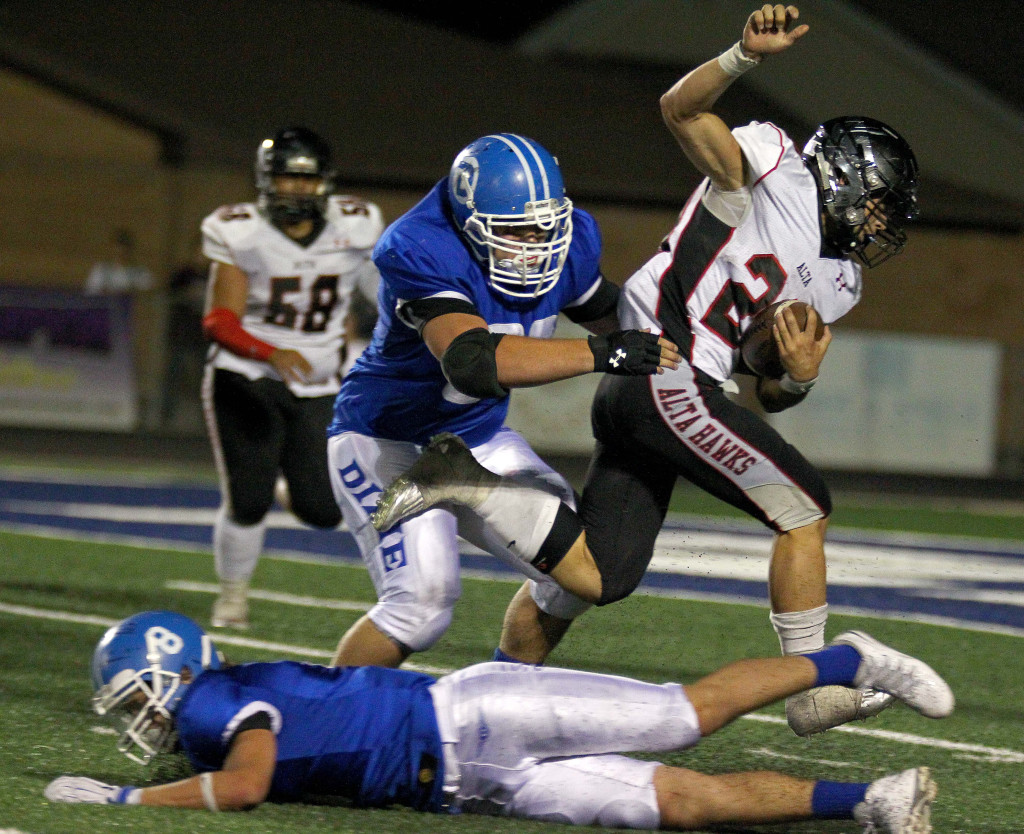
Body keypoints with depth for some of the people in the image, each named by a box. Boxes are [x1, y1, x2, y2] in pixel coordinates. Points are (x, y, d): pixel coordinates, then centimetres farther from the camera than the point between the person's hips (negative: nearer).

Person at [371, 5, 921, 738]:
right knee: (805, 507, -7)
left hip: (635, 399, 9)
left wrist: (798, 377, 0)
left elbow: (768, 397, 23)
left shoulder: (836, 284, 23)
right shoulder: (777, 173, 1)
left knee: (602, 574, 7)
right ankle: (813, 690, -3)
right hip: (666, 373, -9)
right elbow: (682, 109, -8)